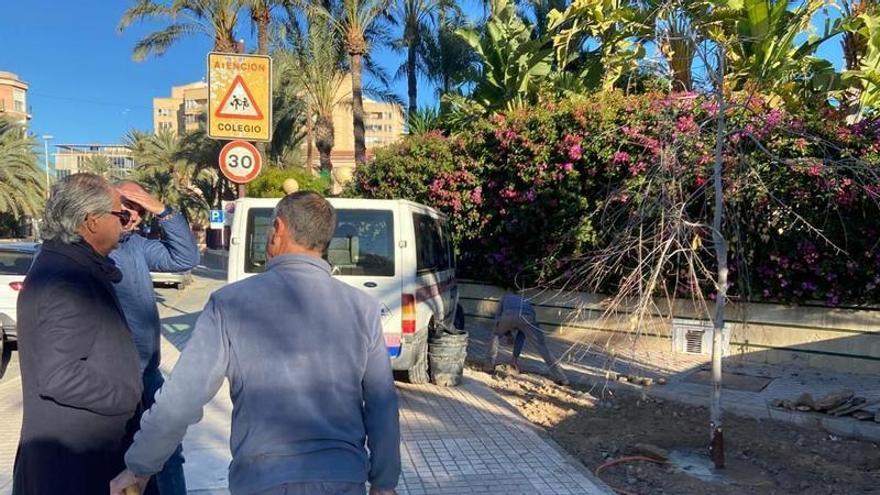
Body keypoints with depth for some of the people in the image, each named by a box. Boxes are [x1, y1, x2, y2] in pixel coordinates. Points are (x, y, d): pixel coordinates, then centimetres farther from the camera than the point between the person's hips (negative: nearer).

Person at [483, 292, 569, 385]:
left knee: (495, 335, 29)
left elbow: (497, 317, 30)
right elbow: (521, 336, 44)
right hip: (527, 317, 1)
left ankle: (489, 365, 22)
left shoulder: (506, 297, 45)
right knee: (542, 346, 10)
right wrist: (515, 357, 46)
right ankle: (560, 377, 6)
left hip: (509, 315, -1)